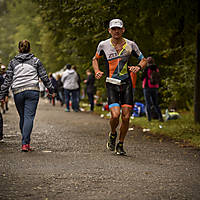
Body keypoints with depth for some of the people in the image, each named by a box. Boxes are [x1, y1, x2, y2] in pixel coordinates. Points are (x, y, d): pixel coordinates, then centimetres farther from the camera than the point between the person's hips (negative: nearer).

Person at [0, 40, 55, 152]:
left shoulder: (13, 62, 12)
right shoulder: (35, 61, 9)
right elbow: (44, 77, 9)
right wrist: (51, 90, 17)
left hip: (18, 92, 2)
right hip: (33, 91, -2)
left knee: (22, 117, 13)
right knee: (29, 116, -7)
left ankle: (26, 142, 16)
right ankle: (25, 143, -17)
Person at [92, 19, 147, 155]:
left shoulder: (130, 45, -1)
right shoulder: (104, 45, -1)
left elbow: (143, 60, 10)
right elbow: (95, 59, 17)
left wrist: (138, 67, -11)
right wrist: (97, 71, 0)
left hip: (126, 84, 1)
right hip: (112, 84, -1)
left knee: (126, 117, -2)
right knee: (115, 115, -18)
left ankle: (120, 145, 18)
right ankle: (113, 134, 15)